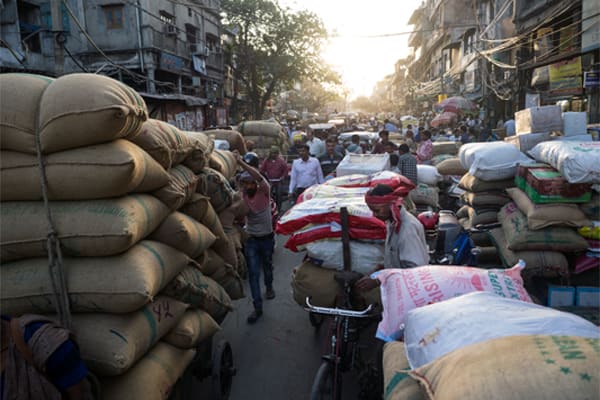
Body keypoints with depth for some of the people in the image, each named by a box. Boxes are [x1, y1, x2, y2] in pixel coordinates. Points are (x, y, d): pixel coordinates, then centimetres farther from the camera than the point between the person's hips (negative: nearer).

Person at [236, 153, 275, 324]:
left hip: (267, 237, -1)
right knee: (253, 273, -3)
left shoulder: (264, 191, -14)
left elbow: (260, 177, -34)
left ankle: (269, 287, 51)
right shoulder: (241, 197, -7)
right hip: (251, 239, 1)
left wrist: (241, 163, -42)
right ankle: (258, 307, 4)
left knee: (267, 266, 21)